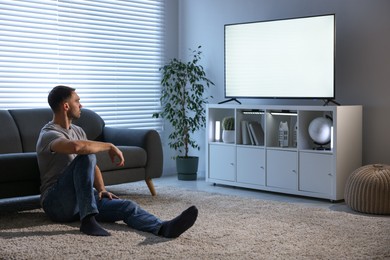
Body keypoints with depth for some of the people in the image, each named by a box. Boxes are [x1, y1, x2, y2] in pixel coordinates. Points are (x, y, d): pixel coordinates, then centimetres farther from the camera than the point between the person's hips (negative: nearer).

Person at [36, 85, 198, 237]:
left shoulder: (77, 131, 18)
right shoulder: (49, 135, -11)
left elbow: (92, 166, 19)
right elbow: (77, 147, -34)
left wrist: (101, 189, -1)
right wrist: (110, 146, -20)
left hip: (82, 200, 7)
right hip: (56, 202, -7)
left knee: (127, 206, -21)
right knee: (86, 156, -30)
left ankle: (163, 228, -47)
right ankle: (88, 219, -33)